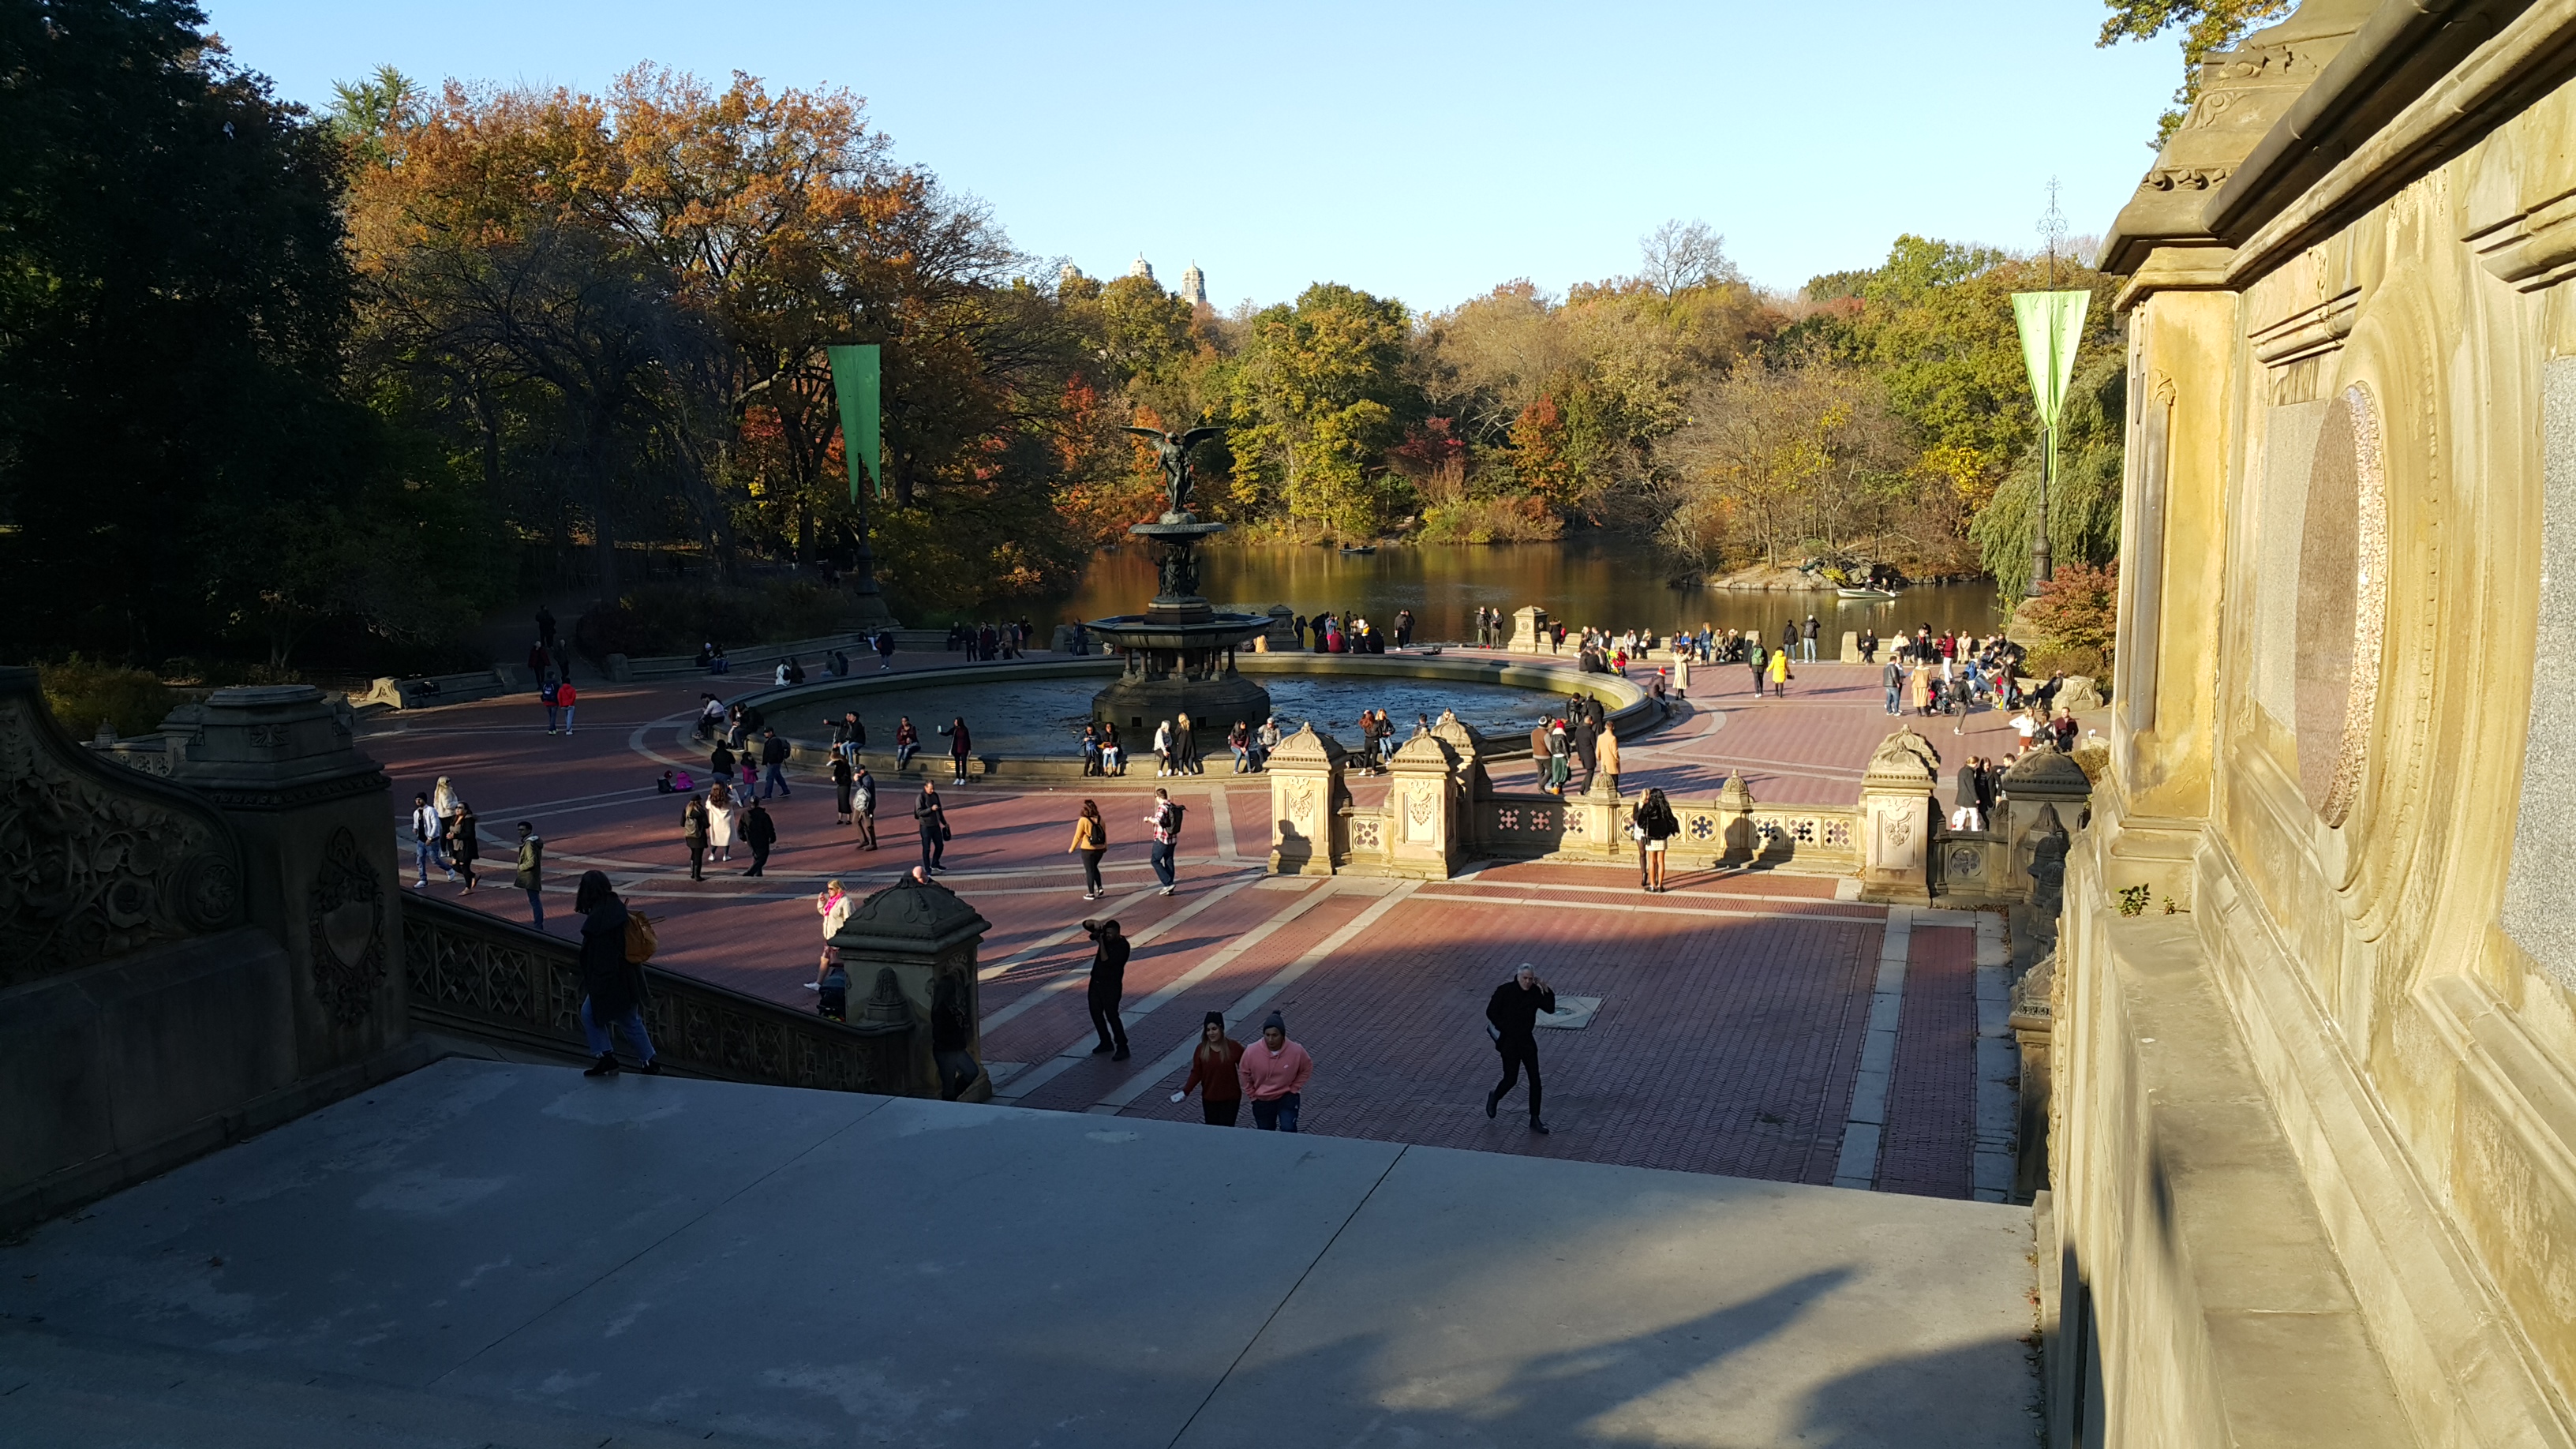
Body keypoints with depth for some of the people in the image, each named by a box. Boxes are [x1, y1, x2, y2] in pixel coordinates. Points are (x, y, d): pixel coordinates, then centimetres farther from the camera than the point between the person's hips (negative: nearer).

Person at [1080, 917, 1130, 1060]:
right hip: (1096, 982, 8)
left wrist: (1101, 942, -25)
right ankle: (1106, 1043, 29)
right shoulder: (1105, 936, 2)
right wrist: (1095, 923, -19)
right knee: (1095, 1013, 14)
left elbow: (1106, 961, -27)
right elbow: (1085, 925, 3)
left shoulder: (1122, 946, -19)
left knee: (1111, 1015, -8)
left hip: (1111, 985, -8)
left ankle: (1122, 1048, -1)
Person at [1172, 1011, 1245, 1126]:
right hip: (1209, 1098, 2)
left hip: (1231, 1098, -2)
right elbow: (1196, 1073, -2)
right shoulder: (1201, 1049, -7)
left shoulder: (1233, 1047, -12)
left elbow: (1245, 1068, -4)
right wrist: (1185, 1091, -10)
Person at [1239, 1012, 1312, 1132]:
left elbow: (1307, 1069, -3)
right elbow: (1244, 1073, -3)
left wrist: (1294, 1088, -6)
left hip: (1287, 1097, -2)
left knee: (1288, 1129, -18)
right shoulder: (1252, 1052, -24)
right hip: (1262, 1100, 2)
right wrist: (1252, 1094, 0)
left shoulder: (1296, 1051, -24)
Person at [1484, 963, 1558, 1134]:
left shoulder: (1535, 992, -2)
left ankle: (1535, 1120, 10)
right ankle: (1494, 1097, 31)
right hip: (1509, 1041, -4)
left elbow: (1550, 1009, -5)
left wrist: (1547, 991, -17)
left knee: (1535, 1080, 1)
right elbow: (1491, 1012, -8)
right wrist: (1505, 1029, -11)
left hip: (1527, 1040, 4)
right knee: (1511, 1079, -3)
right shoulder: (1505, 991, -13)